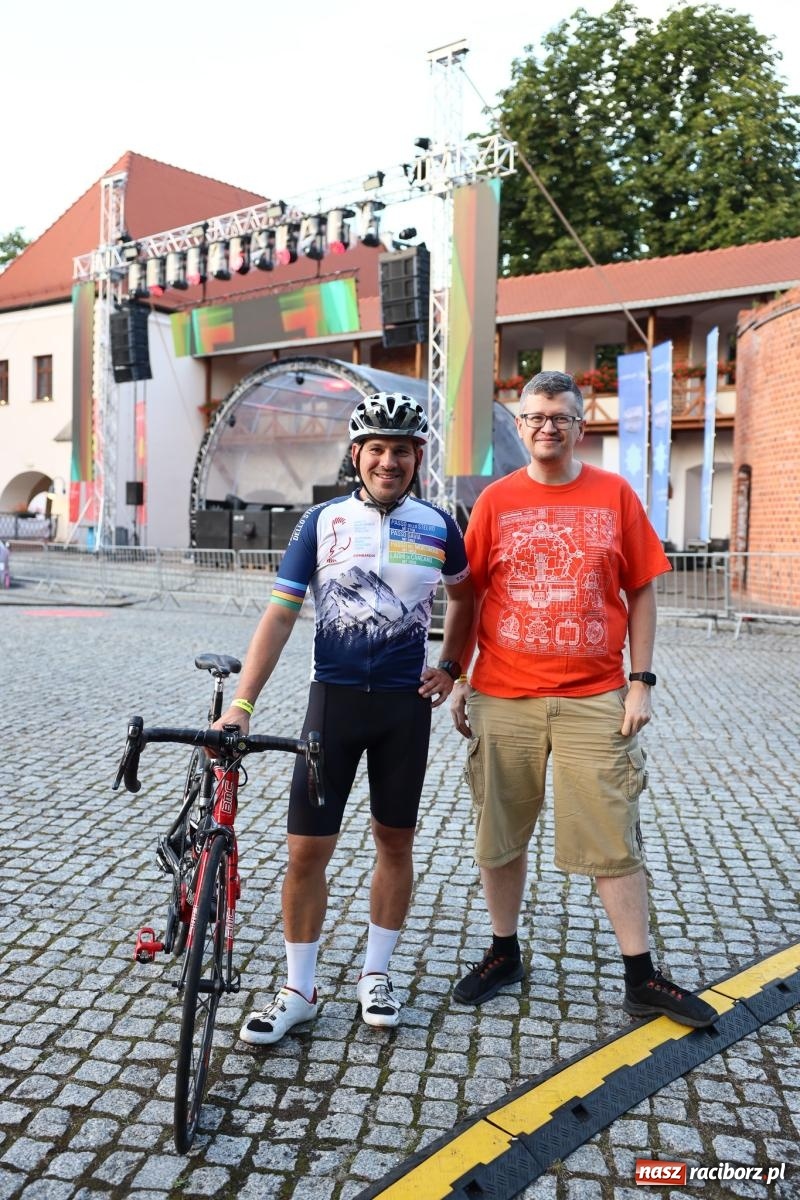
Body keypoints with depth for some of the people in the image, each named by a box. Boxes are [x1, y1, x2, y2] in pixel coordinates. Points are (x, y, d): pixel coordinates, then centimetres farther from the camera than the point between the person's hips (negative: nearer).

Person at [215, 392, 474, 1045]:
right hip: (335, 697, -1)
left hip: (406, 702, 1)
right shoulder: (323, 521, -3)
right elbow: (280, 615, -6)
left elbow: (465, 595, 19)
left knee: (395, 840, 11)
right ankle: (298, 990, 19)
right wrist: (242, 703, -13)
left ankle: (376, 974, 30)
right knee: (307, 849, 1)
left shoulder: (437, 525, 1)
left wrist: (451, 667, 8)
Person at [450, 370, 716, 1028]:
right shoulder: (496, 500, 3)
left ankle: (642, 978, 20)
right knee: (501, 836, 12)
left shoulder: (615, 494, 2)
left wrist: (642, 682, -1)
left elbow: (641, 592, 4)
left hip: (596, 700, -1)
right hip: (504, 700, 1)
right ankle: (505, 954, 31)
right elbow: (469, 595, 7)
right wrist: (457, 679, 4)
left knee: (616, 841, 5)